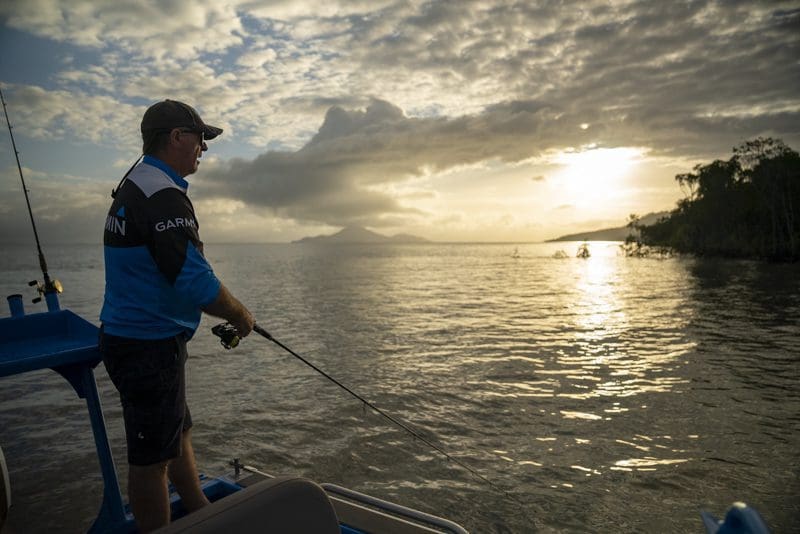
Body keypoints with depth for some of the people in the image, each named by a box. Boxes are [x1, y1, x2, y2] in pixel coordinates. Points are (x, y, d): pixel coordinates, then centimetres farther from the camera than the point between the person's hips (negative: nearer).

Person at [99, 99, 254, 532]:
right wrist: (240, 316, -10)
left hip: (131, 336, 11)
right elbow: (195, 282, -28)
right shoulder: (161, 195, -21)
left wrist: (227, 312, 17)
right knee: (152, 455, 4)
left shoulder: (134, 185, 13)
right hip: (149, 345, -11)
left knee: (177, 431, 22)